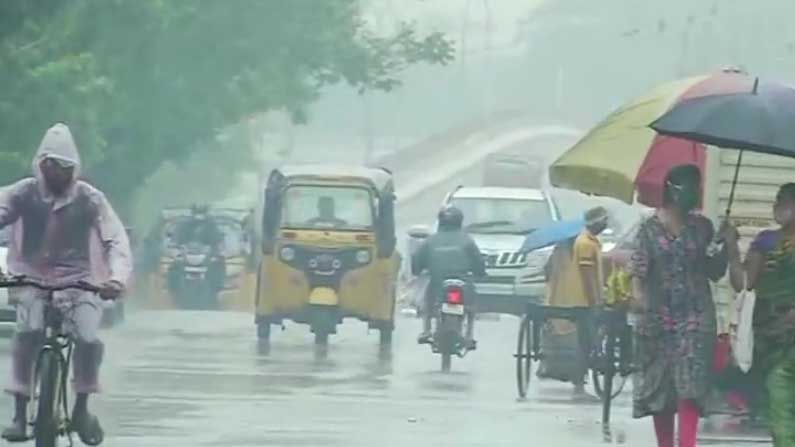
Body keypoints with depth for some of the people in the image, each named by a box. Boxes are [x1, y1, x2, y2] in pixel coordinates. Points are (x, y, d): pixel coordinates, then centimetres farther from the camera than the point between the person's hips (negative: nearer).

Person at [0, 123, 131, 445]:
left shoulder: (89, 199, -6)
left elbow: (116, 239, -11)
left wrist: (117, 277, -30)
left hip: (78, 281, 0)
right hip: (33, 279, 0)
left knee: (88, 338, -25)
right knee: (27, 331, -29)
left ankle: (82, 409, -1)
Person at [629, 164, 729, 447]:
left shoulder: (701, 227, 8)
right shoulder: (650, 228, 2)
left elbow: (715, 272, 11)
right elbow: (638, 267, -4)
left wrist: (727, 246, -6)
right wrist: (638, 294, -23)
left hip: (695, 316, 0)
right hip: (658, 316, 0)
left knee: (690, 386, -14)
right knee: (658, 386, 5)